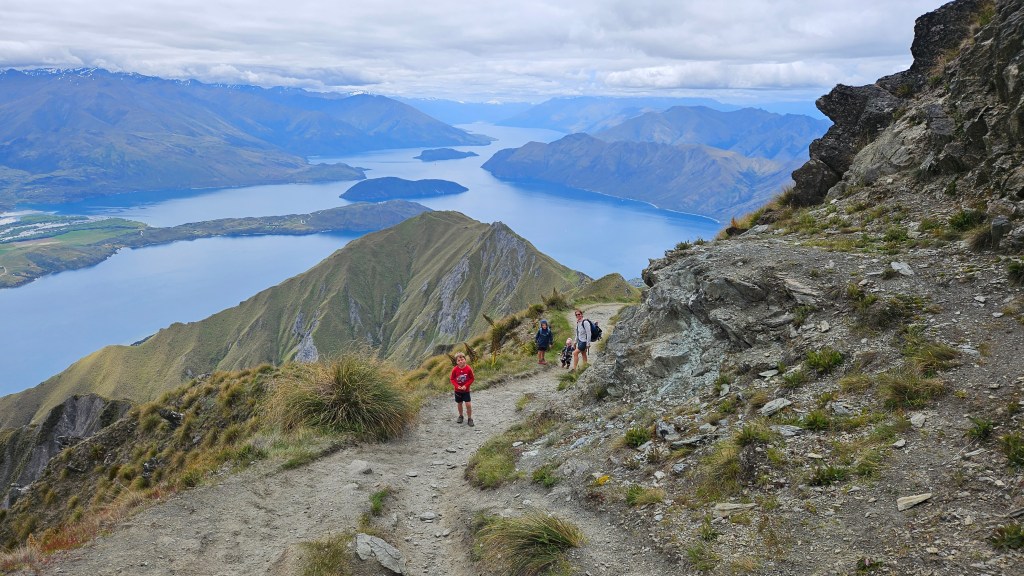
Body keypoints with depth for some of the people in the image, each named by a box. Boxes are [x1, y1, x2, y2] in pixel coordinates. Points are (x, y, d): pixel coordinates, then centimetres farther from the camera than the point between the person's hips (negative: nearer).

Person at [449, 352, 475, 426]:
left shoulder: (468, 369, -15)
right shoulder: (455, 369, -12)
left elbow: (471, 379, -6)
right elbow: (452, 379, -3)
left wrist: (466, 386, -17)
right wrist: (457, 386, -17)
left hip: (466, 390, -1)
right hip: (457, 390, 2)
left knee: (468, 404, -7)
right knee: (459, 404, 14)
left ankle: (470, 418, 8)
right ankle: (460, 416, 35)